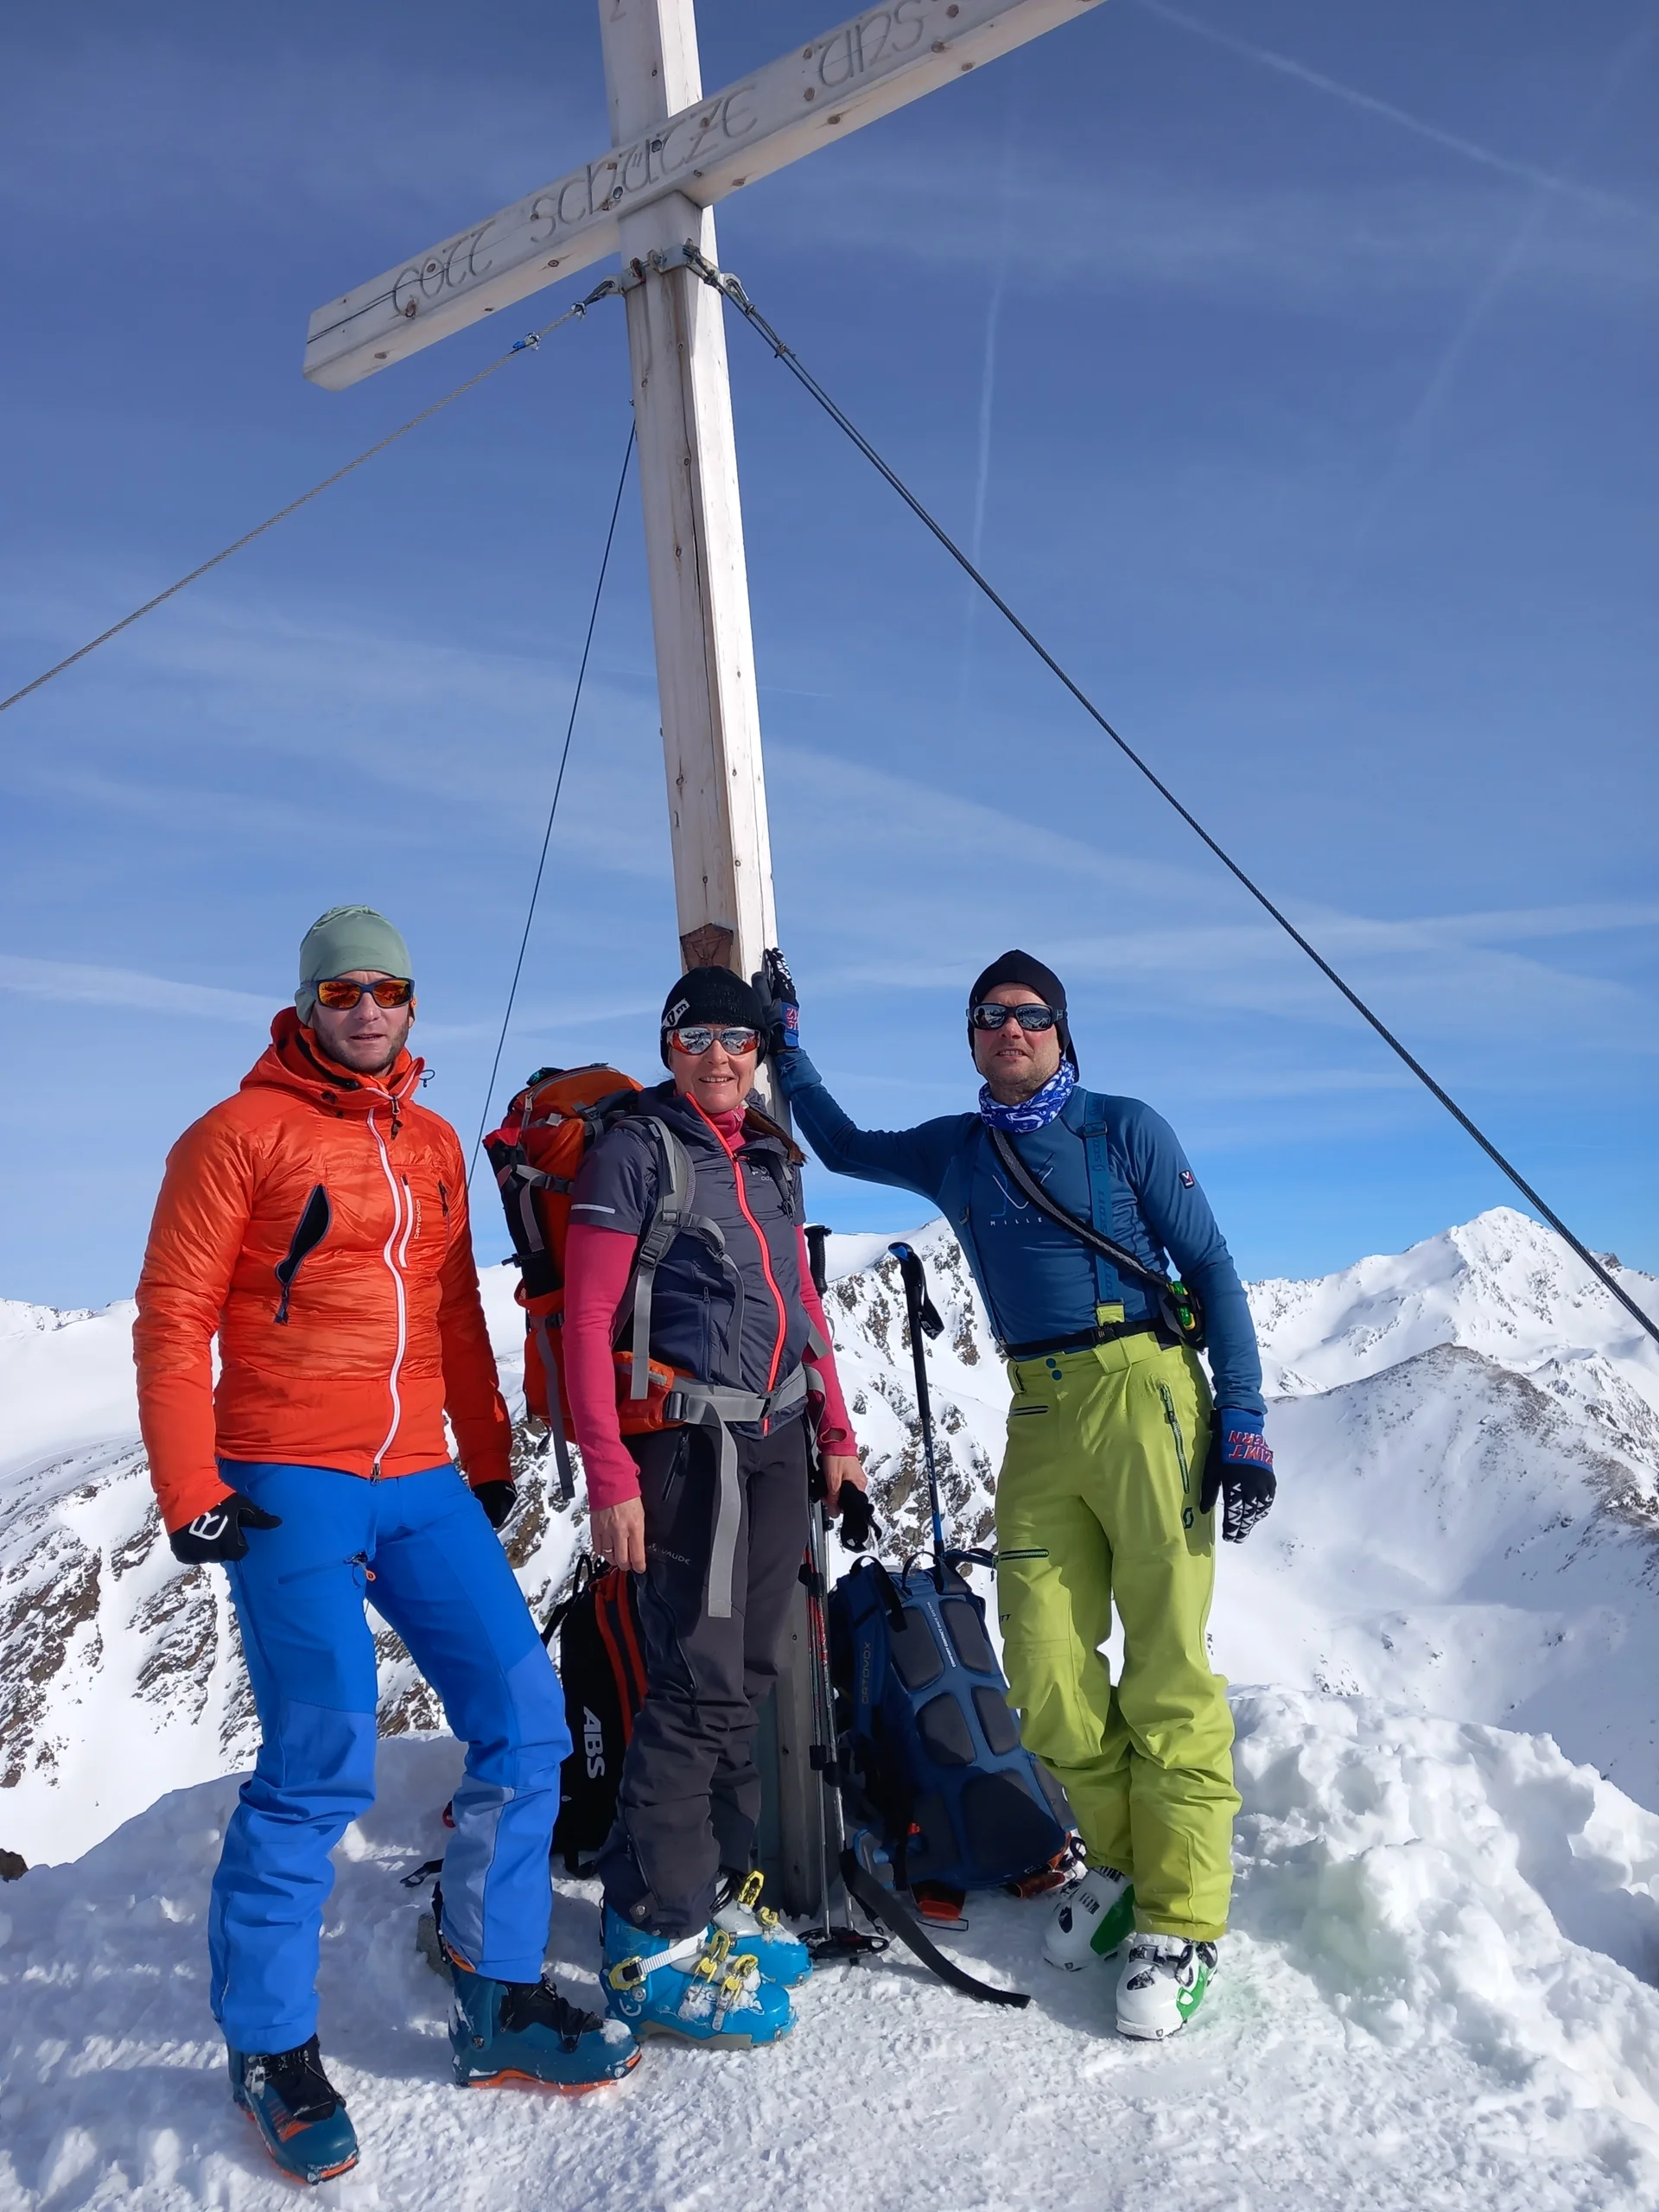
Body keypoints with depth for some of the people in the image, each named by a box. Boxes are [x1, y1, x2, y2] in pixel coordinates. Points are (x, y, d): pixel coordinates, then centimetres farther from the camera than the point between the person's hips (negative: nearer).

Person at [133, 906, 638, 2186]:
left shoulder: (435, 1144, 14)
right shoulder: (241, 1133, -3)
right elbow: (174, 1322, -4)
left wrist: (490, 1459, 16)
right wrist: (192, 1492, -10)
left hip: (420, 1483, 6)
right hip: (290, 1487, -5)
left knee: (524, 1720, 2)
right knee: (323, 1760, -9)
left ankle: (497, 2006, 19)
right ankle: (270, 2046, 15)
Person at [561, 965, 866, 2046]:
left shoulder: (774, 1158, 14)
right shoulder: (635, 1151, -6)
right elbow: (589, 1318, -11)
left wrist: (837, 1433, 15)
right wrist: (609, 1474, -16)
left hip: (779, 1438, 7)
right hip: (688, 1439, -7)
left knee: (751, 1671, 12)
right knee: (701, 1681, -7)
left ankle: (715, 1888, 26)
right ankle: (655, 1943, 6)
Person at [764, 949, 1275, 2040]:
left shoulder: (1125, 1127, 2)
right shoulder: (953, 1151, 14)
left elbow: (1210, 1265, 0)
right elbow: (842, 1145, 31)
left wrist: (1243, 1420, -7)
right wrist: (787, 1044, 25)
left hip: (1146, 1392, -4)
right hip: (1039, 1415, 4)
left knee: (1168, 1666, -4)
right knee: (1045, 1669, 2)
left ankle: (1181, 1918, 7)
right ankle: (1121, 1862, 23)